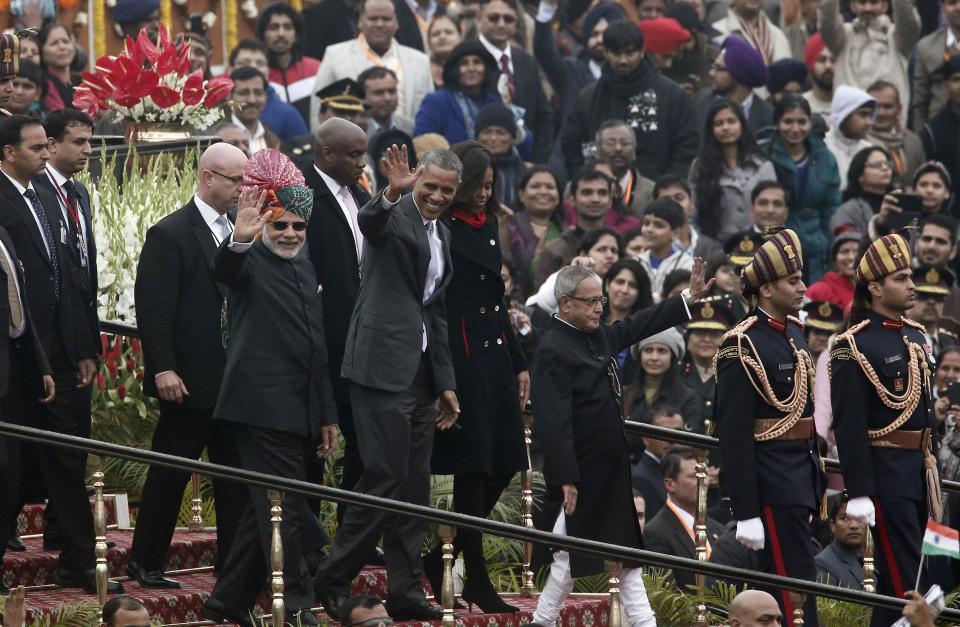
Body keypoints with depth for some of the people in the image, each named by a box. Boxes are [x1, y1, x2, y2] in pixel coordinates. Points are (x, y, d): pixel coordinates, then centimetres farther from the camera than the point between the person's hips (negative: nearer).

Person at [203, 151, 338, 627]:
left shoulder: (305, 269, 19)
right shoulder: (252, 263, -4)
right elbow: (225, 270, -31)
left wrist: (327, 414, 21)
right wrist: (238, 241, -52)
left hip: (298, 412, 8)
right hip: (262, 406, -8)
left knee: (264, 511, 13)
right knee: (286, 510, -10)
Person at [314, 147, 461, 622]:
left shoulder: (442, 235, 19)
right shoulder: (395, 216, -6)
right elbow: (370, 222, -32)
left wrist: (446, 383, 19)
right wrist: (392, 192, -53)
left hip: (420, 369, 9)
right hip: (383, 364, -9)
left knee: (415, 482, 7)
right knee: (386, 476, -10)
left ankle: (405, 590, 11)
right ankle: (333, 580, 0)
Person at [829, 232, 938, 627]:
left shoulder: (915, 337, 13)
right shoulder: (854, 347, -13)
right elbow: (848, 426, -17)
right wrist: (858, 493, -20)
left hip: (918, 471, 8)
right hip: (885, 474, -8)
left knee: (896, 575, 12)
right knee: (902, 579, -9)